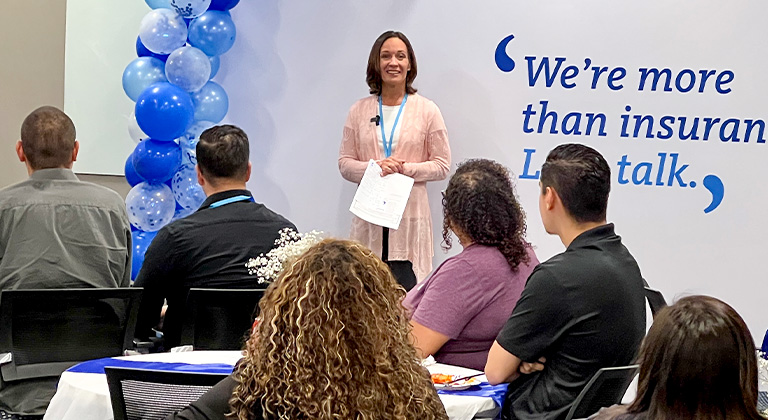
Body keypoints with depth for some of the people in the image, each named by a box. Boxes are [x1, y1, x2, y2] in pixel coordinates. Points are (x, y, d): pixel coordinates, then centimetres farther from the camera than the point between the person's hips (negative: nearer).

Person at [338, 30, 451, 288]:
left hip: (410, 217, -2)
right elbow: (345, 163, 10)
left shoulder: (427, 110, 7)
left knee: (407, 290, -11)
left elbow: (442, 165, 4)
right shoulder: (359, 111, 12)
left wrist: (404, 169, -11)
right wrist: (375, 168, -9)